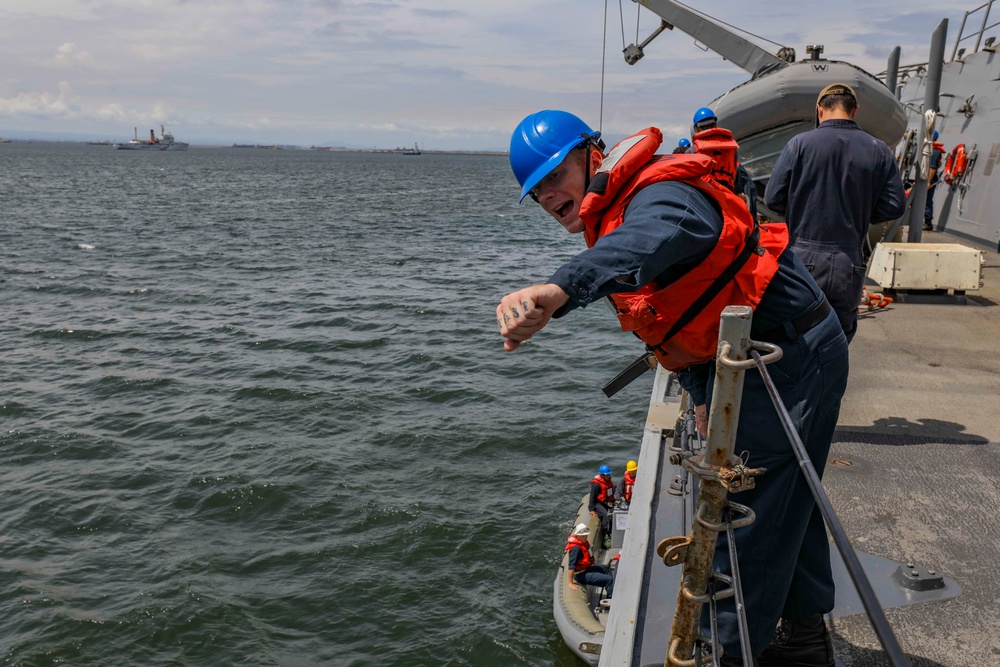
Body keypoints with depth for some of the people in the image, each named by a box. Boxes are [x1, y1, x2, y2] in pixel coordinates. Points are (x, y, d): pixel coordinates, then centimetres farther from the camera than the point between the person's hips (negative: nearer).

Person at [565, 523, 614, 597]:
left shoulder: (583, 542, 1)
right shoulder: (576, 548, -30)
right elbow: (571, 566, -33)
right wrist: (571, 583, -33)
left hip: (587, 568, 11)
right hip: (581, 575, -11)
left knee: (606, 568, 31)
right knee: (609, 580, -16)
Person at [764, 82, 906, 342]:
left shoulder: (800, 143, -5)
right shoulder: (878, 151, 3)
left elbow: (773, 198, -7)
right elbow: (895, 205, 1)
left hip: (803, 259, -2)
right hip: (849, 263, 2)